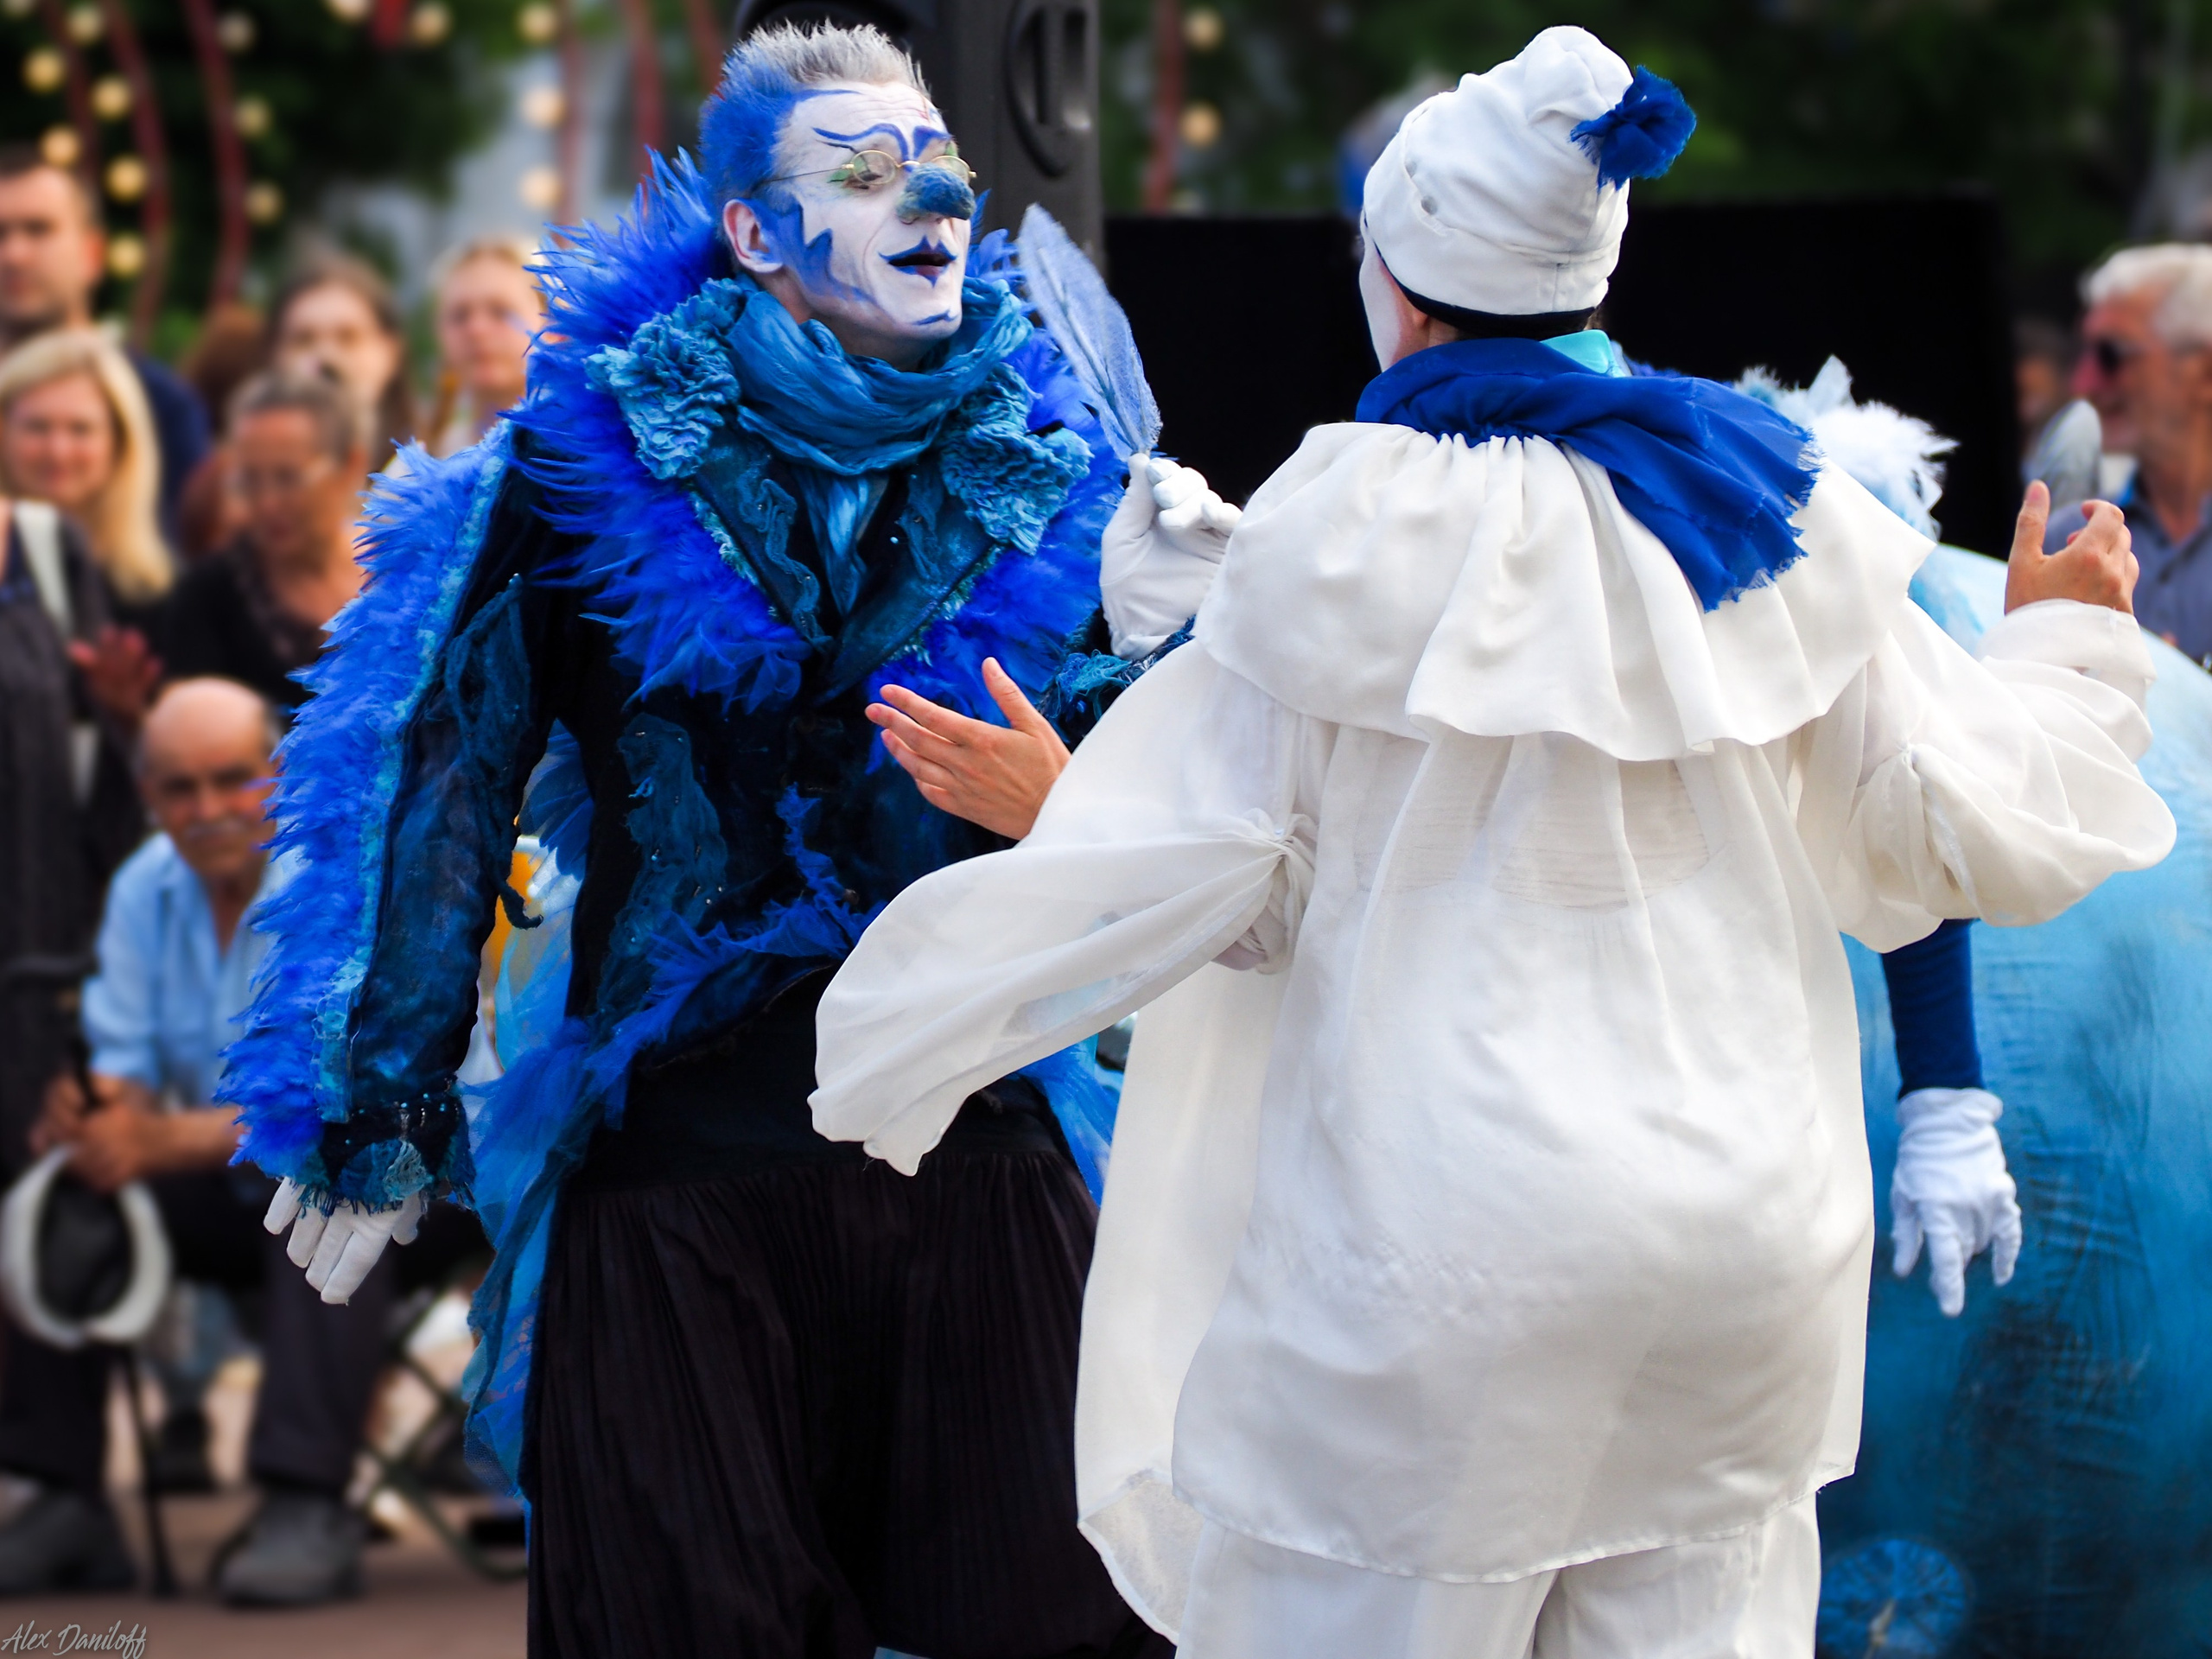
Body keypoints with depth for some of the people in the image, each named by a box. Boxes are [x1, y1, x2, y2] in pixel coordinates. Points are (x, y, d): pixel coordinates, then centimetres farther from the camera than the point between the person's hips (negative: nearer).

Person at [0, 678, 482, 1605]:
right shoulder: (144, 890, 2)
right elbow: (125, 1065, 0)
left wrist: (163, 1142, -38)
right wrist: (94, 1113, -26)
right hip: (245, 1197, 7)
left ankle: (307, 1506, -41)